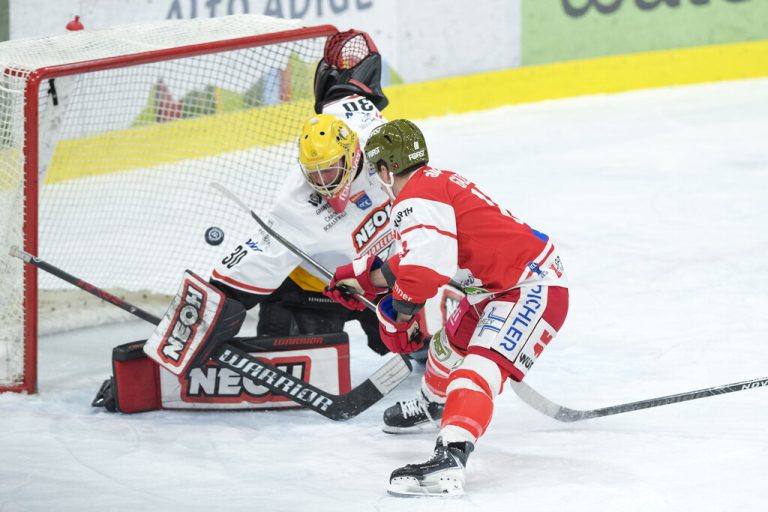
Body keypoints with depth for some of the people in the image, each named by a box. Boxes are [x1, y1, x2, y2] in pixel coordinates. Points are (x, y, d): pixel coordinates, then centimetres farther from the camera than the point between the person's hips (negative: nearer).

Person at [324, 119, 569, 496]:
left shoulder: (415, 199, -18)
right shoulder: (437, 183, 15)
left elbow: (425, 269, -30)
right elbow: (418, 258, 25)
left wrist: (401, 314, -14)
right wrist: (366, 279, 25)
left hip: (533, 290, -11)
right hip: (501, 287, 11)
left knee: (481, 364, -28)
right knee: (454, 339, 32)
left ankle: (449, 461, -46)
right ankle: (433, 403, 60)